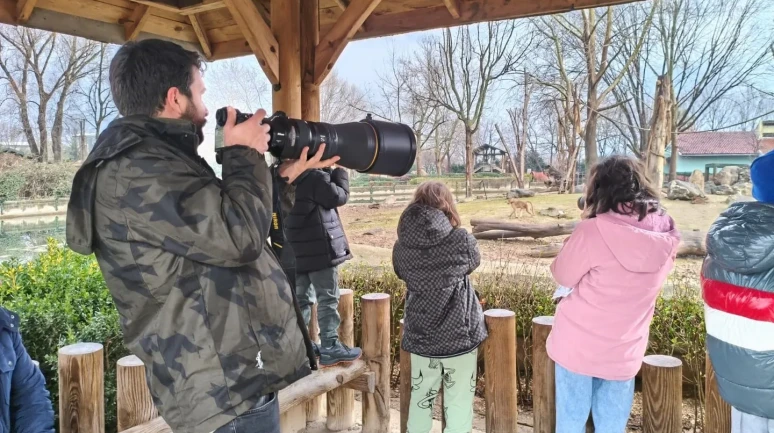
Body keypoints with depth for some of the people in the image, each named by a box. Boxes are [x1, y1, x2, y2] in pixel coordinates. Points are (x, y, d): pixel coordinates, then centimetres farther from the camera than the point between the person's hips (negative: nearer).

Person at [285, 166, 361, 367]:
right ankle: (330, 348, 2)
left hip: (296, 250, 8)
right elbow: (339, 196, -9)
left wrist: (328, 172, 10)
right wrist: (339, 170, 2)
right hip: (319, 249, -8)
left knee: (302, 298, 14)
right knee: (328, 299, -1)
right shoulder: (315, 176, -16)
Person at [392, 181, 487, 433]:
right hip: (459, 334, -3)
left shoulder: (402, 246, -8)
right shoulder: (461, 240, -14)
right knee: (458, 403, 11)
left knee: (420, 400, 20)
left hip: (419, 336, 3)